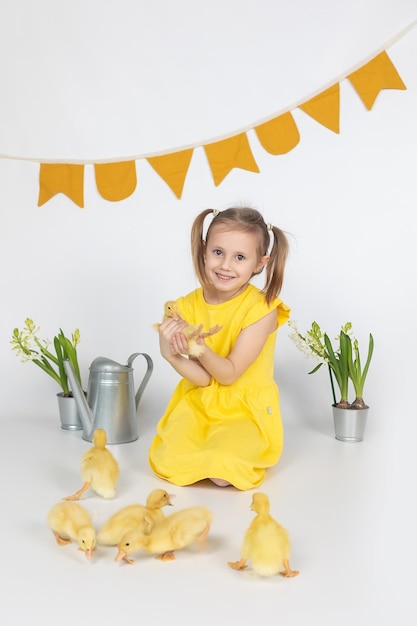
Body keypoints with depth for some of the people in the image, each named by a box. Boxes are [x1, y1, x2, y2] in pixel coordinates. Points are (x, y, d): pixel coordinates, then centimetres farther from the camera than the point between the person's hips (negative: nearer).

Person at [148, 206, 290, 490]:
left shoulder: (261, 308, -16)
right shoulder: (189, 305, -4)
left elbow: (228, 374, -16)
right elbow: (203, 378, -8)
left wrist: (197, 345, -33)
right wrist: (171, 354, -27)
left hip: (246, 410, -3)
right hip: (198, 405, 4)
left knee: (222, 473, -27)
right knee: (168, 464, -20)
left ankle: (242, 451, 8)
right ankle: (215, 448, 11)